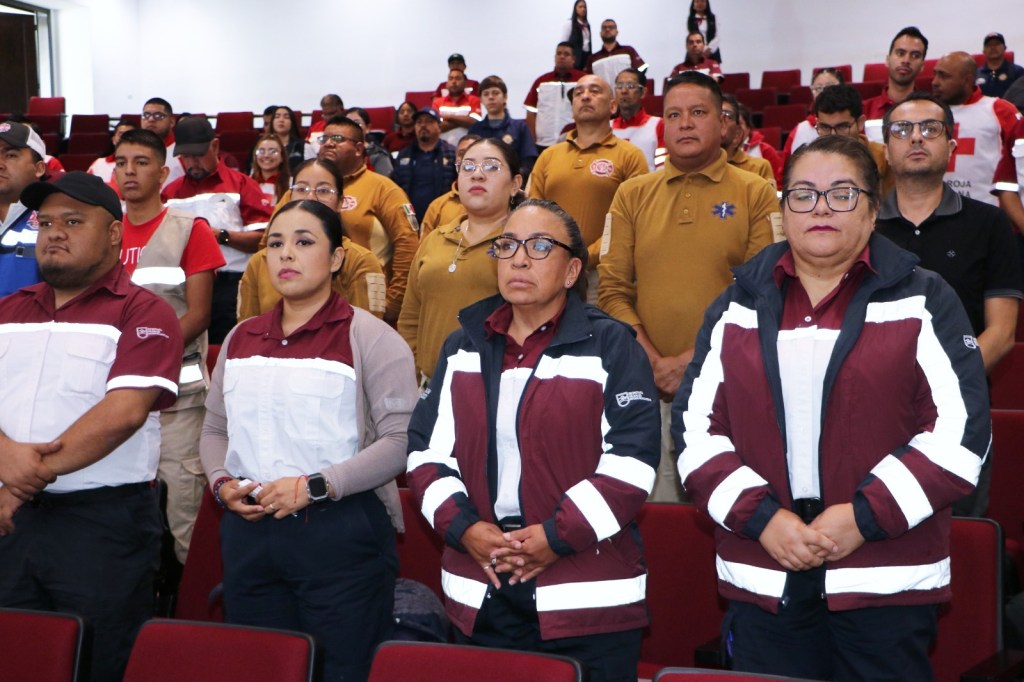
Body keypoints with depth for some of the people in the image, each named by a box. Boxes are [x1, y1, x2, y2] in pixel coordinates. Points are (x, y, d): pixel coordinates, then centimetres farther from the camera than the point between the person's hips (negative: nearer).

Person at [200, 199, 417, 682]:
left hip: (341, 533, -5)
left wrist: (314, 486, -18)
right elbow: (215, 429, 20)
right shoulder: (240, 339, 15)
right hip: (249, 531, 6)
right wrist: (222, 482, 0)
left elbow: (400, 439, -13)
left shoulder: (369, 338, -4)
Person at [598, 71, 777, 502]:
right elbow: (612, 289, 4)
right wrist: (654, 362, -8)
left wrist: (694, 360, -13)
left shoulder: (756, 195, 1)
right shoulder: (632, 196, 9)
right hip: (650, 385, 2)